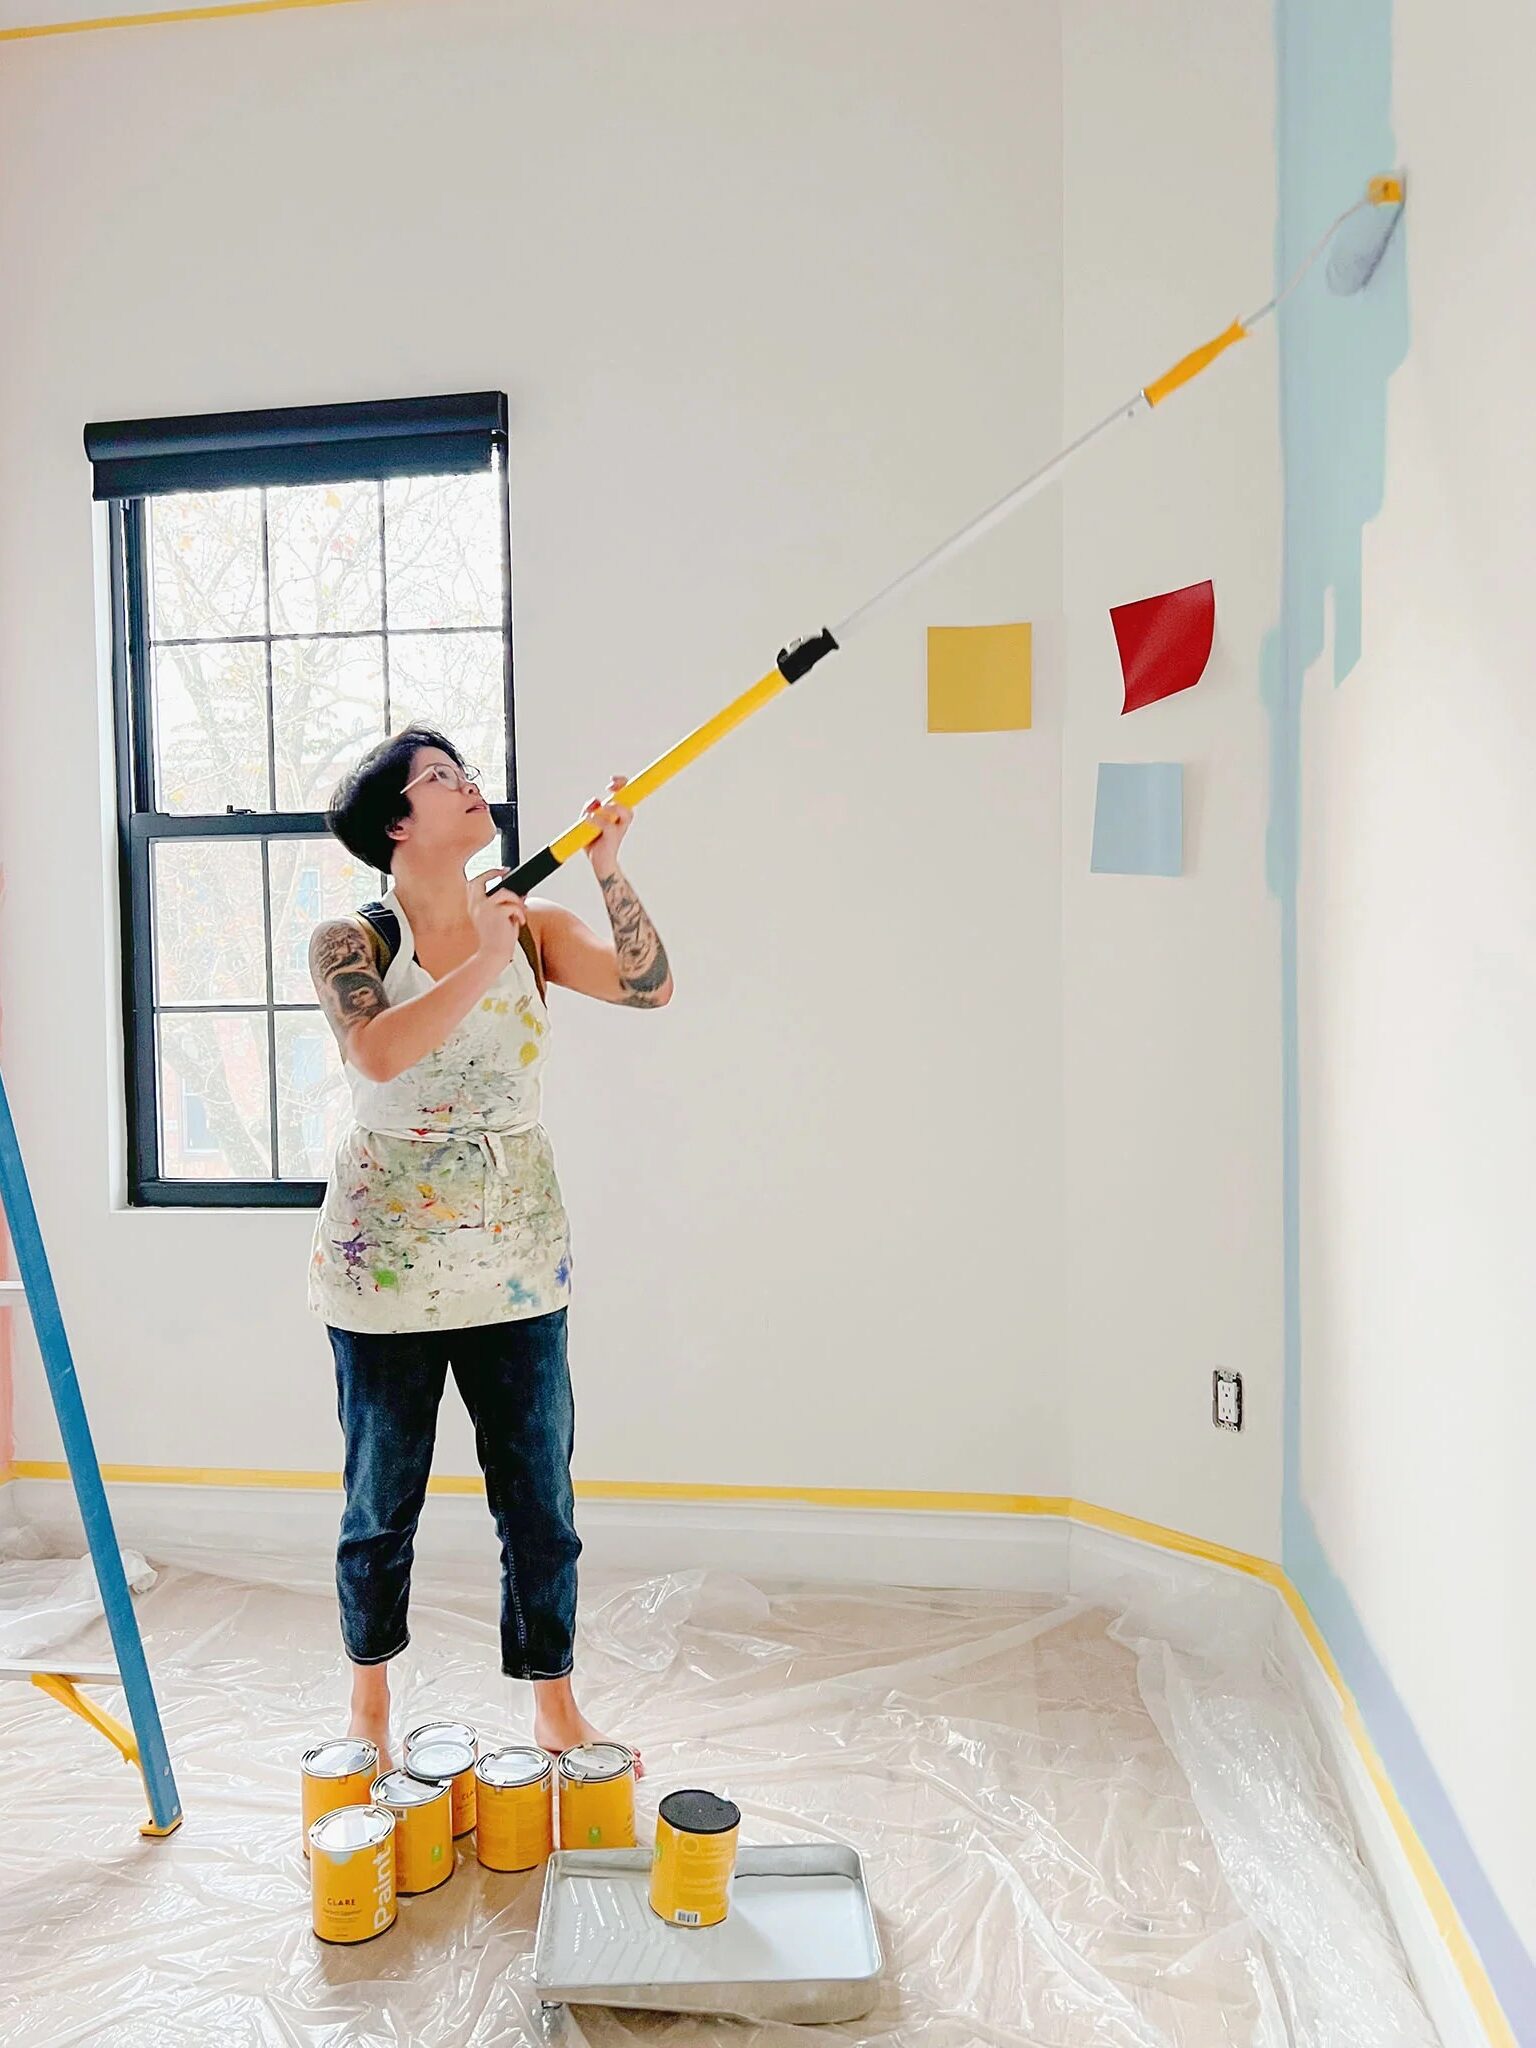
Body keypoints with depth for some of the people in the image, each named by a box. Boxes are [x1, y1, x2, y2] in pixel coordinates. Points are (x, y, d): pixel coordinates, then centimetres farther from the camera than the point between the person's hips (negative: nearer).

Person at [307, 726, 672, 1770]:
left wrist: (607, 868, -18)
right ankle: (370, 1702, 37)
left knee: (540, 1495, 9)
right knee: (383, 1499, 13)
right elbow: (380, 1055, -23)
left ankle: (556, 1705, 28)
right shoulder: (352, 940, -5)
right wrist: (485, 960, -22)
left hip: (518, 1259, 2)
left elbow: (649, 986, -10)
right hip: (387, 1256, -2)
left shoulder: (532, 925, 3)